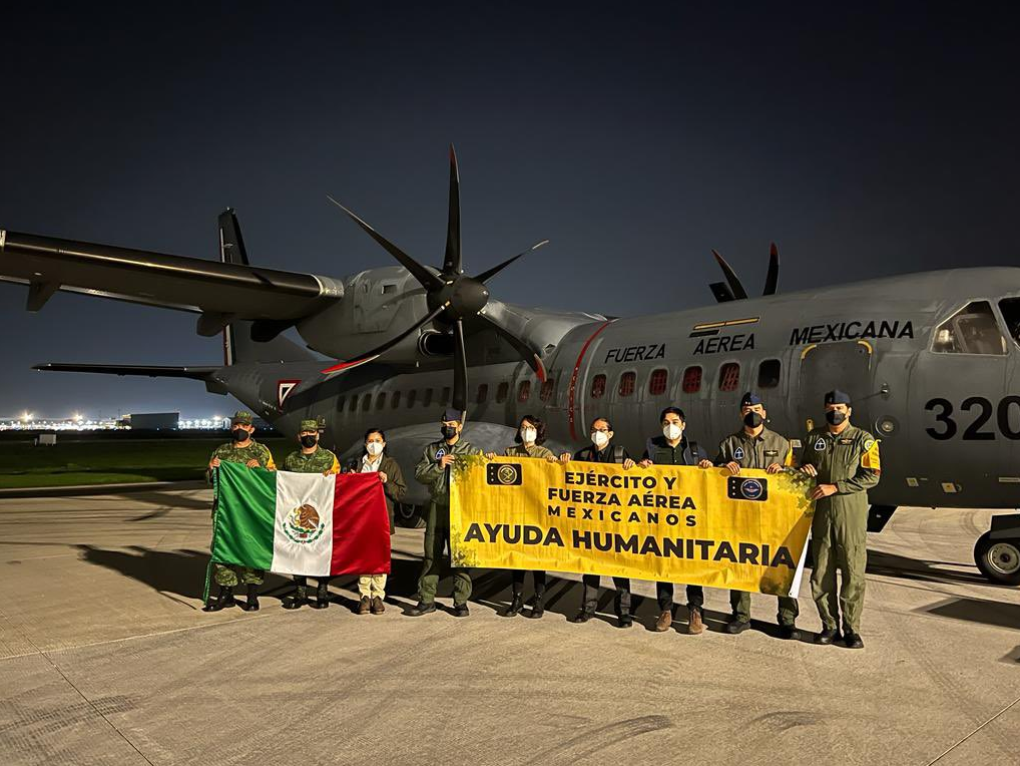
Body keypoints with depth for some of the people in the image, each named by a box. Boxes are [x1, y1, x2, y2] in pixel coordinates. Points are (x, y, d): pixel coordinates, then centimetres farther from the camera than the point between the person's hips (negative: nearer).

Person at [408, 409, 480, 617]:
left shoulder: (472, 451, 7)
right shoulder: (431, 450, 13)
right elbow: (419, 474, 1)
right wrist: (439, 466, -10)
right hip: (436, 507, 2)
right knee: (431, 554, 5)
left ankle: (461, 601, 9)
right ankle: (426, 600, 13)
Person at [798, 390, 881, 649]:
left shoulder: (863, 439, 1)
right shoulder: (814, 437, 13)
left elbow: (872, 475, -8)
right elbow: (802, 465, 24)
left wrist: (835, 487, -15)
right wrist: (803, 470, -1)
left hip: (852, 514, -3)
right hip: (821, 512, 3)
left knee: (853, 573, -1)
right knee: (821, 573, 5)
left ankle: (851, 629, 11)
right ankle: (830, 626, 17)